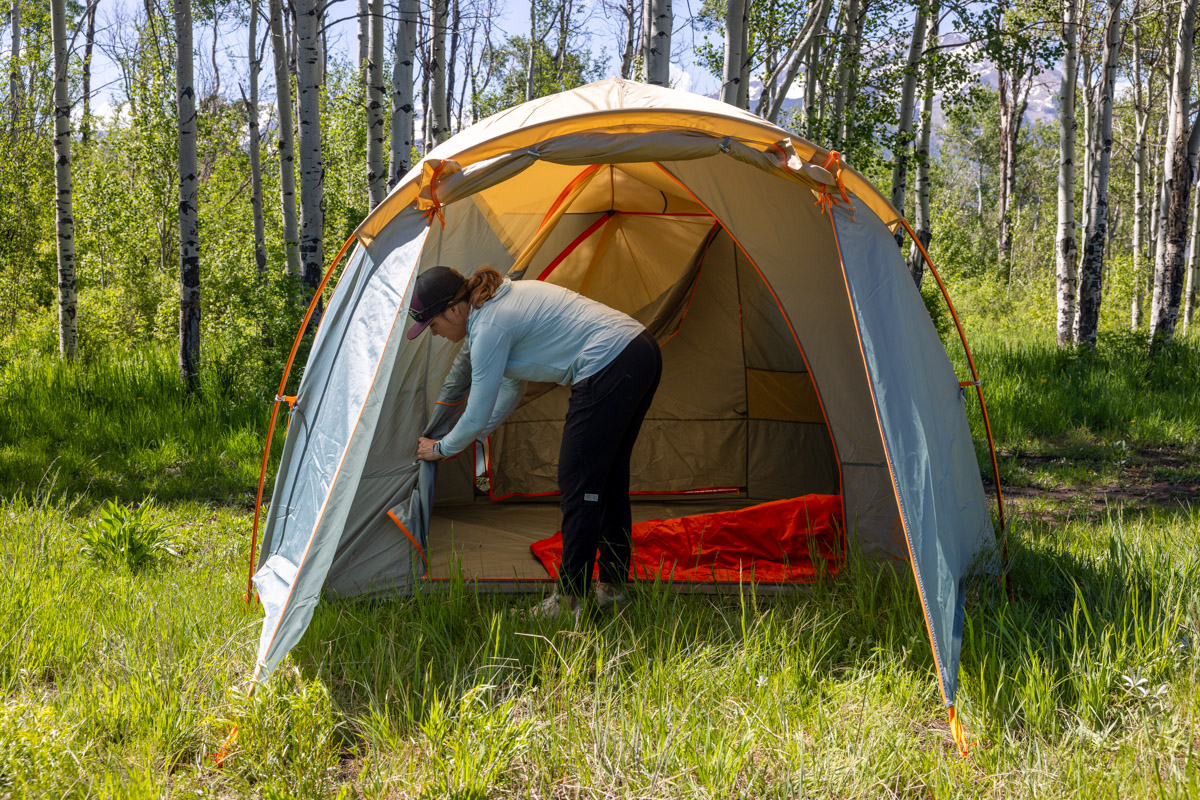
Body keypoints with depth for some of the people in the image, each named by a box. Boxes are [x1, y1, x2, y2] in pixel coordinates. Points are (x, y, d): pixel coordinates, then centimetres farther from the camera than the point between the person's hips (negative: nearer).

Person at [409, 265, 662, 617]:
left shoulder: (489, 327, -12)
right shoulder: (504, 298, 17)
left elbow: (477, 414, -5)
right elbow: (511, 385, 29)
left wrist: (440, 448, 13)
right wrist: (472, 437, 34)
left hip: (610, 368, -10)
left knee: (578, 483, -2)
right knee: (609, 477, 17)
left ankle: (571, 598, 3)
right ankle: (612, 587, 25)